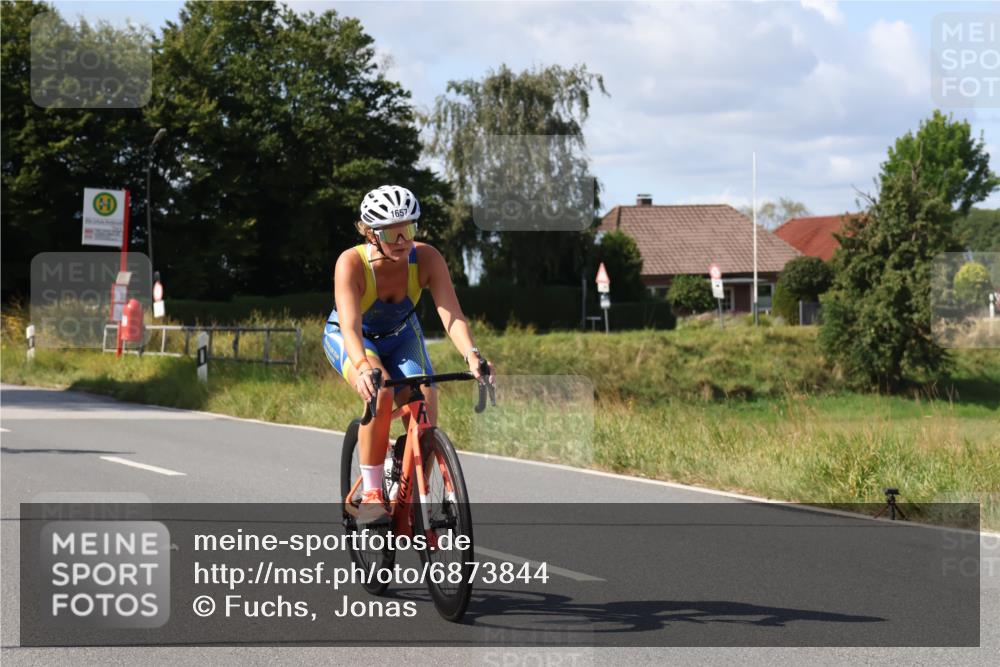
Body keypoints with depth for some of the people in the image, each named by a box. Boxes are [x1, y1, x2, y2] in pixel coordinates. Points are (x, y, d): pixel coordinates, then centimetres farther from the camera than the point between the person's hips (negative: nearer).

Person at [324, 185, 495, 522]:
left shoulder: (427, 258, -27)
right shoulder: (351, 263, -34)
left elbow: (451, 315, -35)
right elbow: (351, 326, -44)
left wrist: (472, 355, -54)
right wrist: (363, 368, -63)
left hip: (401, 336, 3)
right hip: (349, 340, -3)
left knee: (424, 411, -17)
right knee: (380, 393, -34)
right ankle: (370, 493, -21)